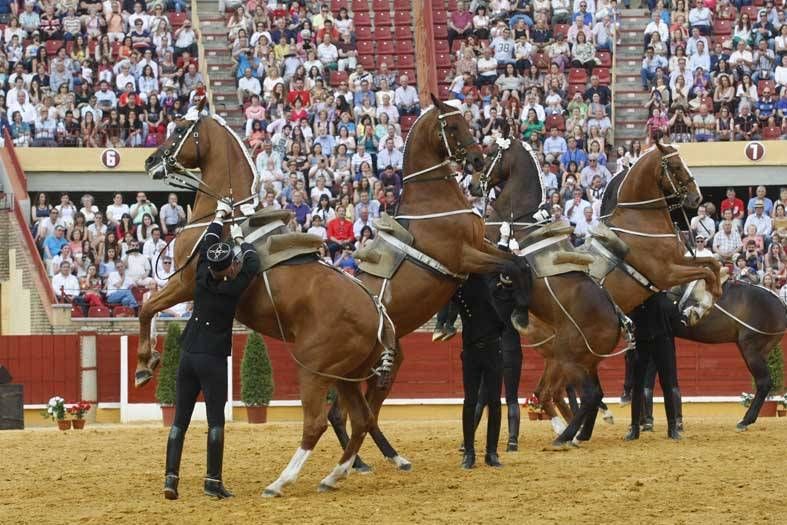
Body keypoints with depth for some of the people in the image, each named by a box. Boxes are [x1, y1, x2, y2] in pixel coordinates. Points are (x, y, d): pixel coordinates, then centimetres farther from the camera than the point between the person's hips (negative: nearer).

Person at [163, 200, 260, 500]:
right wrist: (239, 237, 18)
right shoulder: (233, 289, -12)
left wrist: (220, 215, 26)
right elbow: (253, 263, 3)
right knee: (215, 420, -1)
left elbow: (207, 245, 13)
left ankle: (171, 477, -1)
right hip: (213, 360, -5)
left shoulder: (203, 280, -1)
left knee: (180, 420, 6)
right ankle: (213, 481, -4)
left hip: (188, 357, 5)